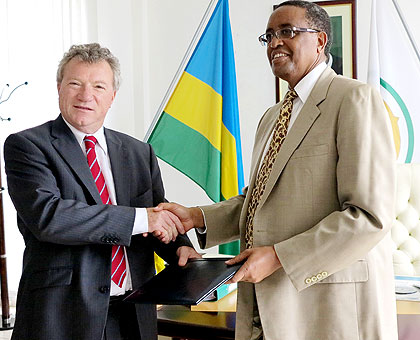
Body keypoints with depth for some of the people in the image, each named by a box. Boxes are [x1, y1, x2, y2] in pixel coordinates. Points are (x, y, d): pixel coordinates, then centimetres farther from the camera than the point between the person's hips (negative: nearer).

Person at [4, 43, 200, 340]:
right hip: (63, 316, -4)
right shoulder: (25, 146, -5)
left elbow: (159, 216, 16)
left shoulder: (139, 152, 10)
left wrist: (180, 247, -7)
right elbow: (47, 216, -20)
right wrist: (140, 218, -20)